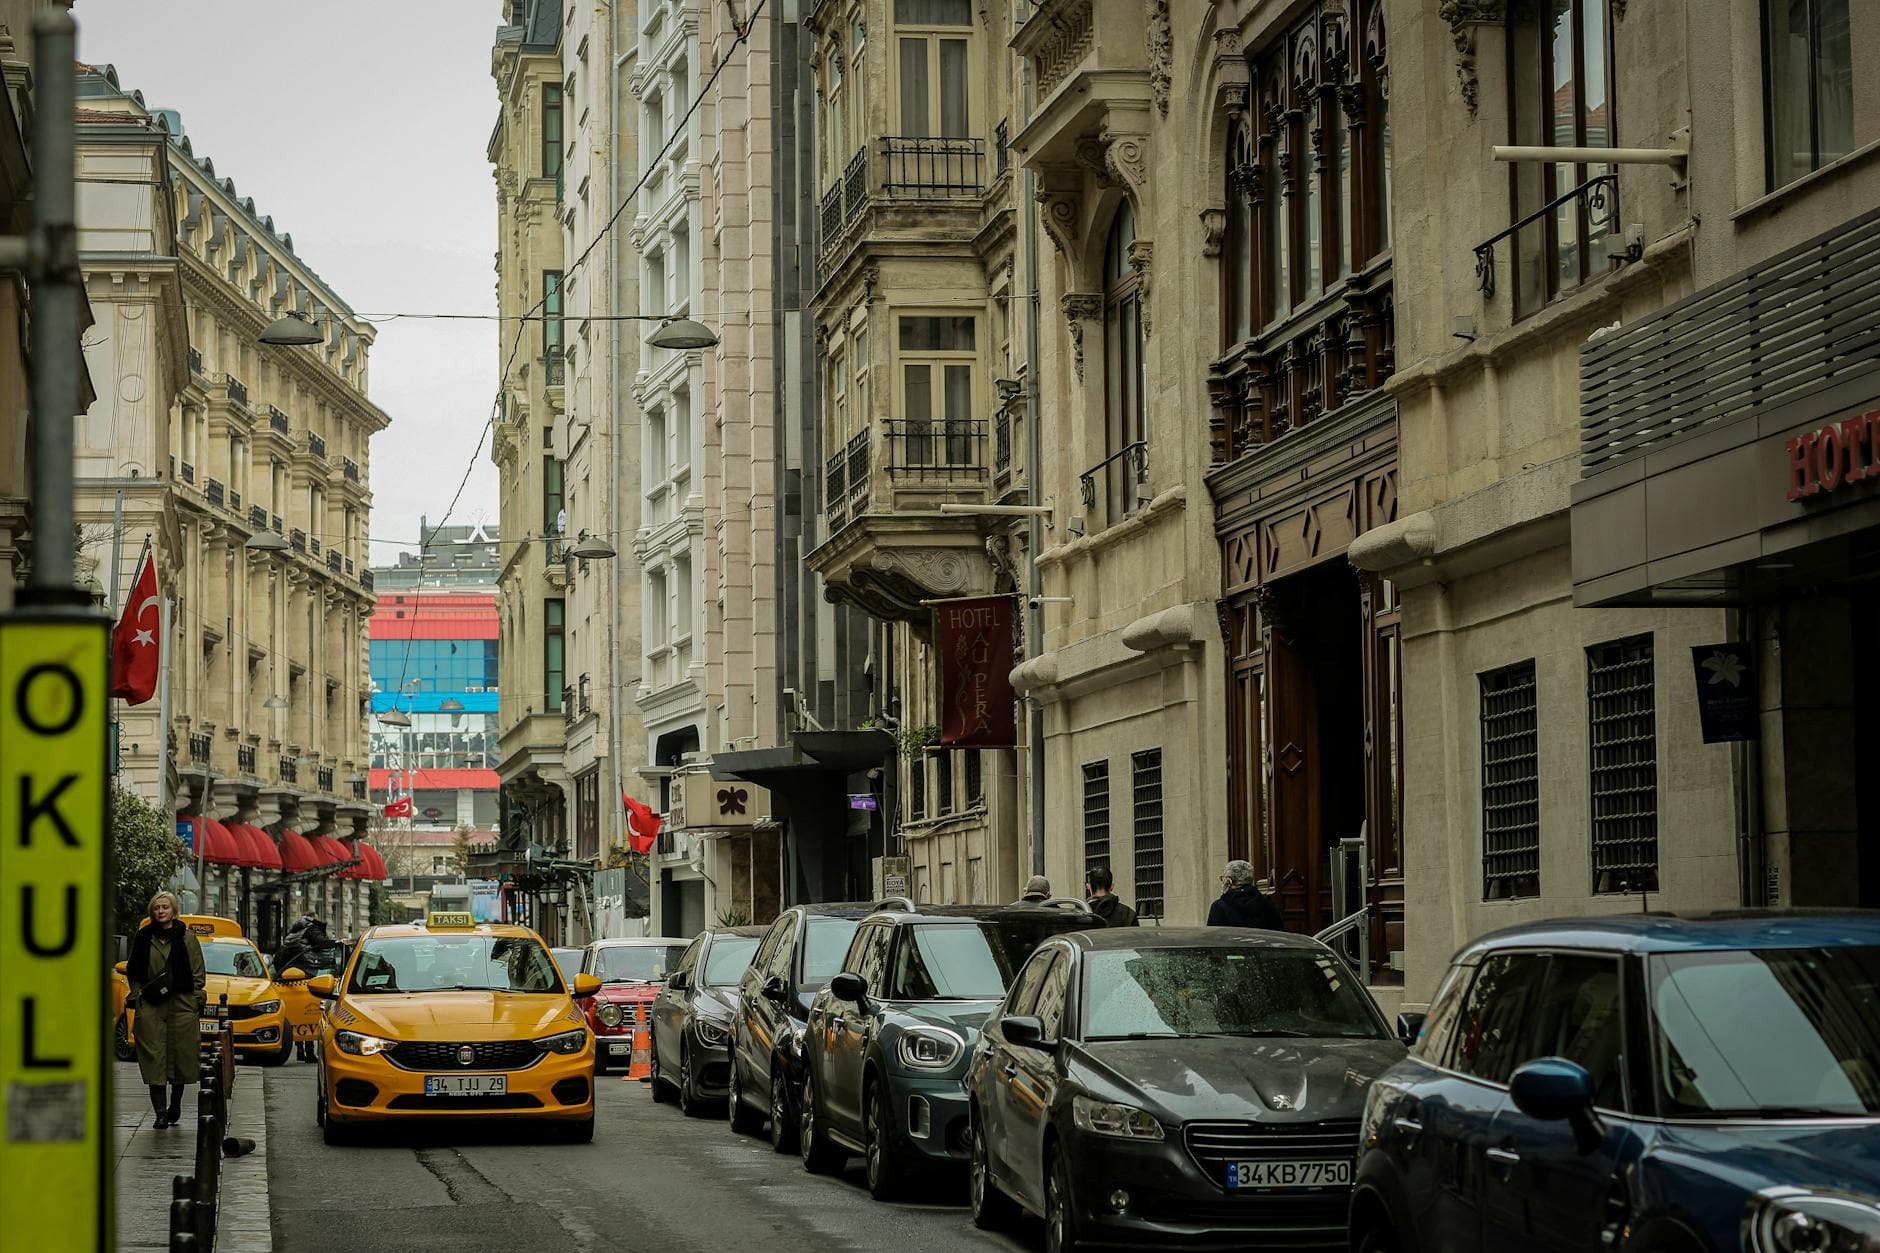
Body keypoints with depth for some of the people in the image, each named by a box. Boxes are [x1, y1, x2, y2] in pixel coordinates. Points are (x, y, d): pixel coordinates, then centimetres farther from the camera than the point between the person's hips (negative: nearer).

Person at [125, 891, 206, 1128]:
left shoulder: (187, 938, 4)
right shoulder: (143, 938, 8)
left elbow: (198, 974, 5)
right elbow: (134, 973, 14)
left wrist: (197, 1002, -1)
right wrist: (136, 997, 4)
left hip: (182, 1005, -1)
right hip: (150, 1006, 1)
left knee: (181, 1055, 3)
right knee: (155, 1057, -5)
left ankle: (175, 1105, 23)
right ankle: (160, 1112, -4)